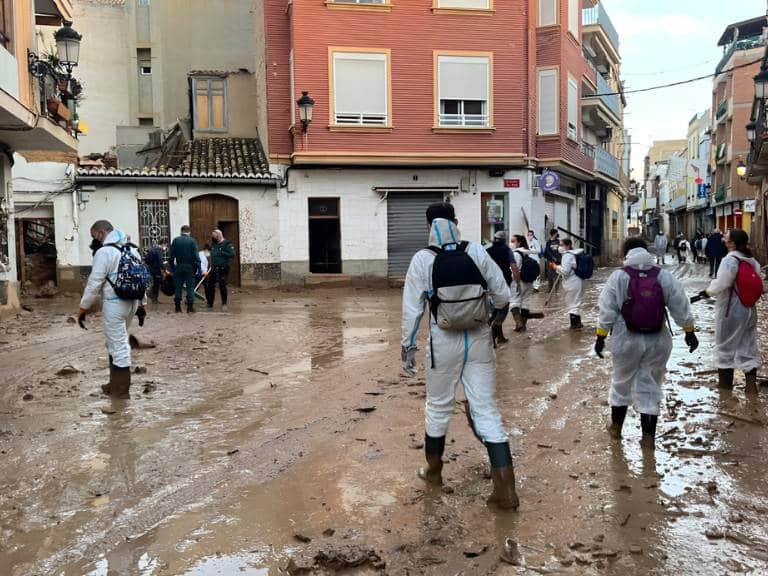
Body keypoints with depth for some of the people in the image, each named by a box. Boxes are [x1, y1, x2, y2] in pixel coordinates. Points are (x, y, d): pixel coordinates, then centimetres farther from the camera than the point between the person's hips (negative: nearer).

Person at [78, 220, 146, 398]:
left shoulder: (104, 252, -14)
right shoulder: (132, 249, 12)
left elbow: (94, 283, -15)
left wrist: (83, 308, -7)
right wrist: (141, 305, 21)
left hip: (114, 304, -9)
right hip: (132, 302, 9)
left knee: (118, 345, -1)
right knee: (118, 342, 19)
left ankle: (121, 390, 6)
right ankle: (116, 384, 27)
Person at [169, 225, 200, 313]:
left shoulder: (175, 240, 3)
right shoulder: (192, 241, -5)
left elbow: (171, 256, 5)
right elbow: (196, 256, -9)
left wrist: (172, 267, 11)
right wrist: (198, 267, -4)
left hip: (179, 266, 2)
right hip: (189, 266, -2)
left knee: (178, 286, 9)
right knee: (190, 286, 2)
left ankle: (177, 306, 12)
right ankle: (190, 306, -1)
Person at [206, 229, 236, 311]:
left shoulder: (227, 244, -8)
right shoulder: (213, 244, 14)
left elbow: (232, 254, -17)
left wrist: (221, 253, -18)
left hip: (223, 269, -7)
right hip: (214, 269, 7)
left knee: (222, 286, 1)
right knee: (209, 286, 5)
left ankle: (224, 304, 15)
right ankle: (210, 304, 17)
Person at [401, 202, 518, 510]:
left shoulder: (422, 259, -7)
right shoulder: (476, 251, -1)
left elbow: (412, 308, -6)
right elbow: (502, 294, 3)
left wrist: (408, 346, 4)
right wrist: (498, 314, 24)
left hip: (444, 341, -2)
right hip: (478, 339, 2)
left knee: (438, 406, 18)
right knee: (486, 409, 6)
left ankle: (433, 470, 37)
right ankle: (505, 487, 3)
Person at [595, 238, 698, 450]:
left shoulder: (619, 276, -7)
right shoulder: (664, 276, -1)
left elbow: (607, 309, -9)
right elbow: (680, 306, 2)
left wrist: (601, 336, -3)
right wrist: (689, 331, 12)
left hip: (627, 340, -1)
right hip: (657, 341, 2)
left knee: (622, 381, 17)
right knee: (650, 386, 10)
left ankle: (616, 426, 32)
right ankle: (648, 436, 11)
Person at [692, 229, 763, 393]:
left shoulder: (730, 260, -20)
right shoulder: (752, 261, 3)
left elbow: (720, 284, -24)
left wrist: (706, 292, -6)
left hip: (730, 311, -6)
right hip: (749, 310, 6)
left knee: (725, 345, 9)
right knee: (748, 345, 12)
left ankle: (725, 381, 20)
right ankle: (751, 381, 6)